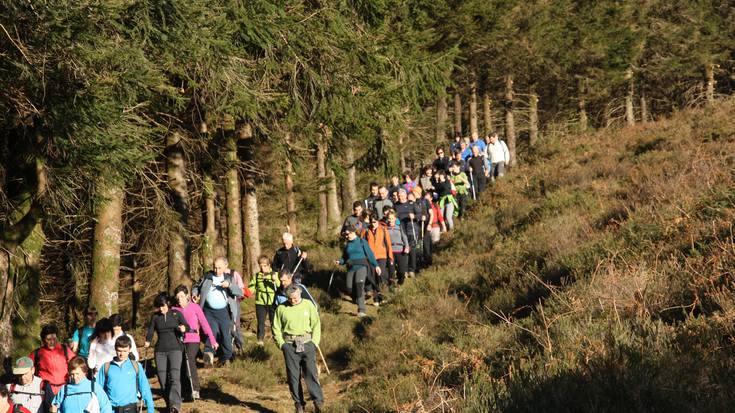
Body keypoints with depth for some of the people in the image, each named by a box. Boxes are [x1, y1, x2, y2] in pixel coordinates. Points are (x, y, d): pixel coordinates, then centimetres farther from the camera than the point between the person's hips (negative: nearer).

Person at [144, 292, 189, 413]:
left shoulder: (176, 314, 5)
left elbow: (187, 326, 1)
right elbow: (150, 331, 12)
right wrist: (148, 341, -7)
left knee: (174, 377, -17)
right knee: (162, 379, 0)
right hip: (160, 351, 3)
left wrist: (184, 328, -21)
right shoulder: (155, 317, 10)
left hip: (175, 349, -3)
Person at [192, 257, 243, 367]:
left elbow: (240, 293, -1)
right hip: (209, 311, 0)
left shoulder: (230, 279, 9)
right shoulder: (207, 277, 11)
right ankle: (209, 353, -29)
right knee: (212, 331, -20)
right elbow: (197, 287, 24)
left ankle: (225, 358, 15)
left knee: (225, 335, 2)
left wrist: (229, 285, -17)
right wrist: (194, 293, 2)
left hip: (224, 312, 0)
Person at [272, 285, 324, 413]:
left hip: (307, 342, -1)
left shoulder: (308, 305, 5)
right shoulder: (281, 308, 6)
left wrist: (314, 343, -2)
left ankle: (318, 401, -11)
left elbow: (316, 325, 7)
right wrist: (281, 344, 1)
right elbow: (276, 328, 12)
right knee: (293, 376, 2)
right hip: (290, 345, 1)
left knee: (311, 373, -10)